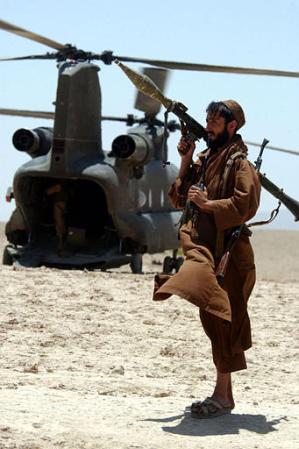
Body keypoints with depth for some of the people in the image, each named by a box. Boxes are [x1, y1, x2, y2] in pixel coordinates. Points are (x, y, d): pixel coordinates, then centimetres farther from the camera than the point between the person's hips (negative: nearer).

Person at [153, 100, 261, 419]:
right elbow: (179, 198, 18)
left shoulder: (239, 164, -8)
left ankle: (223, 396, -5)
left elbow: (245, 205, -20)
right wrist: (185, 162, 9)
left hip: (227, 254, -8)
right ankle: (223, 393, 20)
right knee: (213, 320, 12)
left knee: (221, 321, -8)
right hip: (201, 250, 8)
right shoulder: (204, 159, 15)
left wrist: (208, 204, -20)